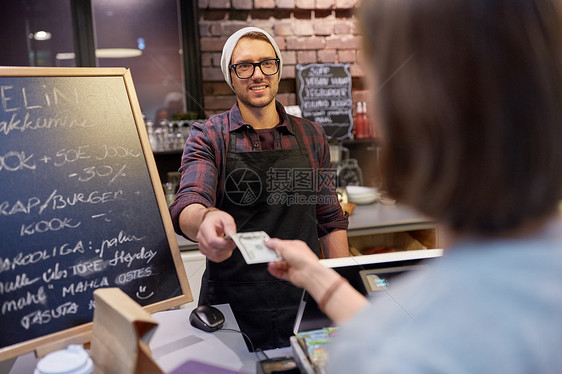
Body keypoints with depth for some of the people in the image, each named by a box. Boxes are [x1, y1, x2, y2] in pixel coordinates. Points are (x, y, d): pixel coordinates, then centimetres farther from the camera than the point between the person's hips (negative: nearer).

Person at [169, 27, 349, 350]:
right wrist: (206, 219, -41)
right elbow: (188, 205, -18)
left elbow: (331, 220, 10)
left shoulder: (311, 136, 6)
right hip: (232, 308, -2)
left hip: (305, 300, 2)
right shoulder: (208, 138, -2)